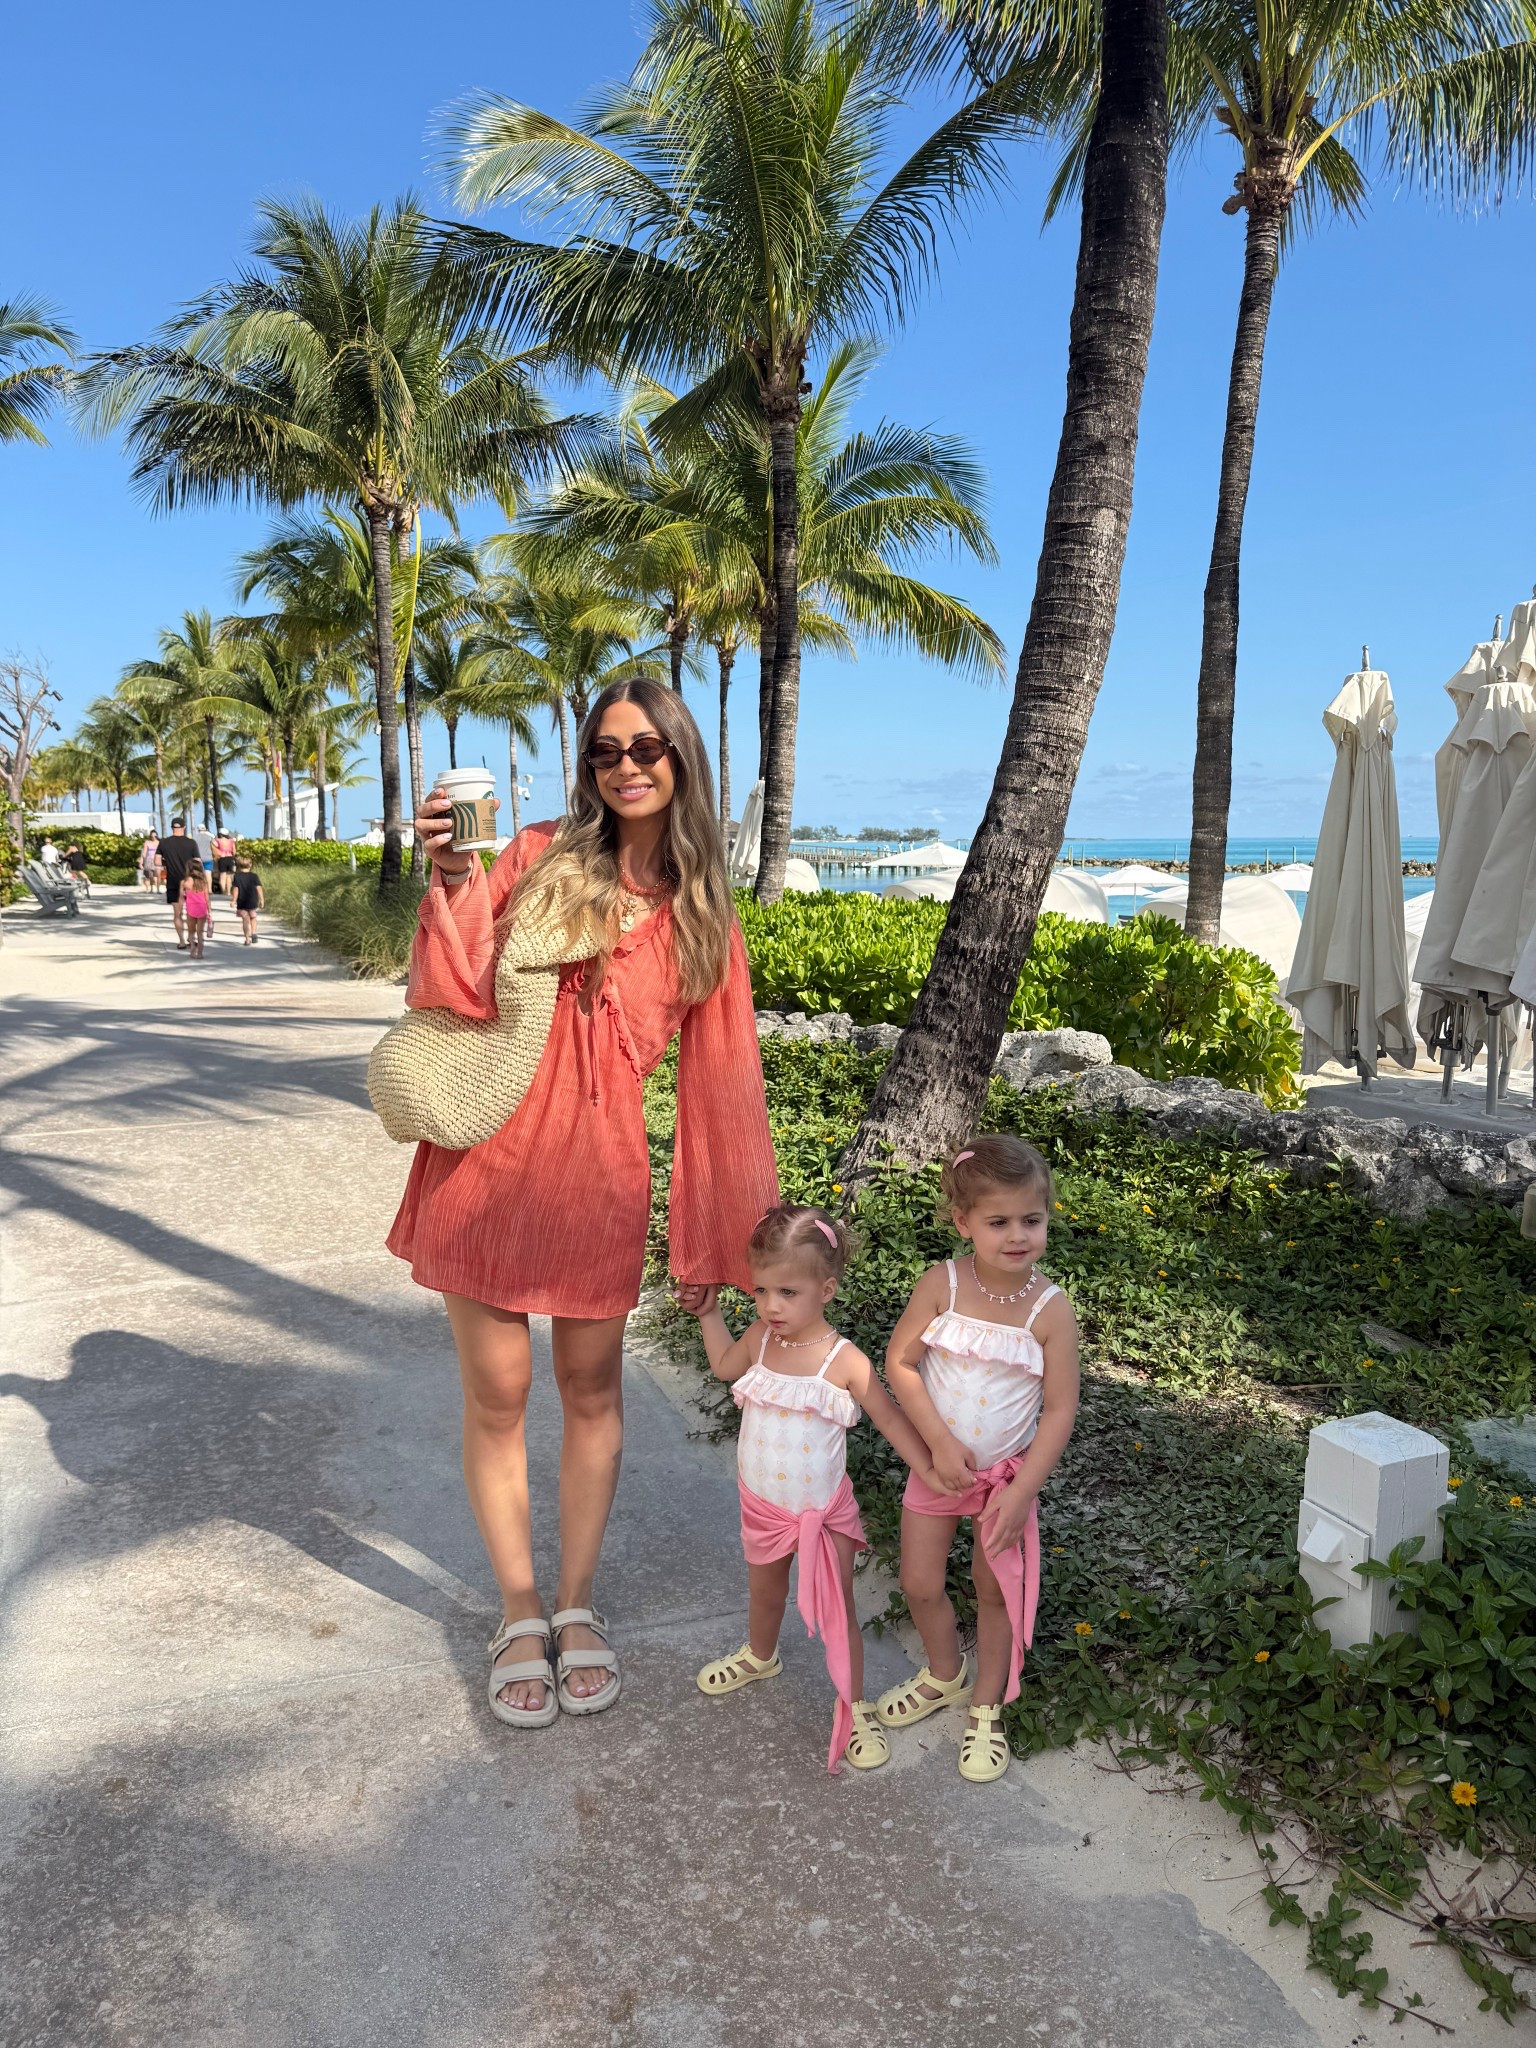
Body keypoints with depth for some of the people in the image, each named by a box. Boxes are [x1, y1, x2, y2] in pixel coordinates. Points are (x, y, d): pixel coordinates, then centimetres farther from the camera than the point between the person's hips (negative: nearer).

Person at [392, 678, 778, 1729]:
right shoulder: (541, 856, 3)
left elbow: (720, 1076, 4)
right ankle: (520, 1612, 29)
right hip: (488, 1157, 0)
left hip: (599, 1173, 1)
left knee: (592, 1390, 12)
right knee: (498, 1394, 9)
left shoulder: (703, 917, 5)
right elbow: (465, 993, -4)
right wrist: (454, 880, -19)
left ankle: (577, 1603, 32)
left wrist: (723, 1231, 3)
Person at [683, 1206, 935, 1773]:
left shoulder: (845, 1362, -25)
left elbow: (890, 1419, -14)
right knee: (764, 1592, 28)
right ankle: (759, 1657, 57)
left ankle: (854, 1707, 30)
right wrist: (707, 1311, 6)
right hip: (762, 1504, 5)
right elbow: (724, 1366, 11)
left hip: (823, 1512, -5)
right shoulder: (759, 1338, -12)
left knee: (835, 1611, 9)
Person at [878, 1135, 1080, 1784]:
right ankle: (945, 1675, 41)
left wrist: (1022, 1490, -17)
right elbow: (899, 1362, -14)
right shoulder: (942, 1285, -17)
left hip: (1008, 1470, -1)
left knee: (996, 1589, 13)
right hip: (938, 1462, 1)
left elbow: (1060, 1409, -15)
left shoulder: (1050, 1309, -19)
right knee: (920, 1584, 11)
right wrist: (940, 1441, -20)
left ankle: (987, 1708, 37)